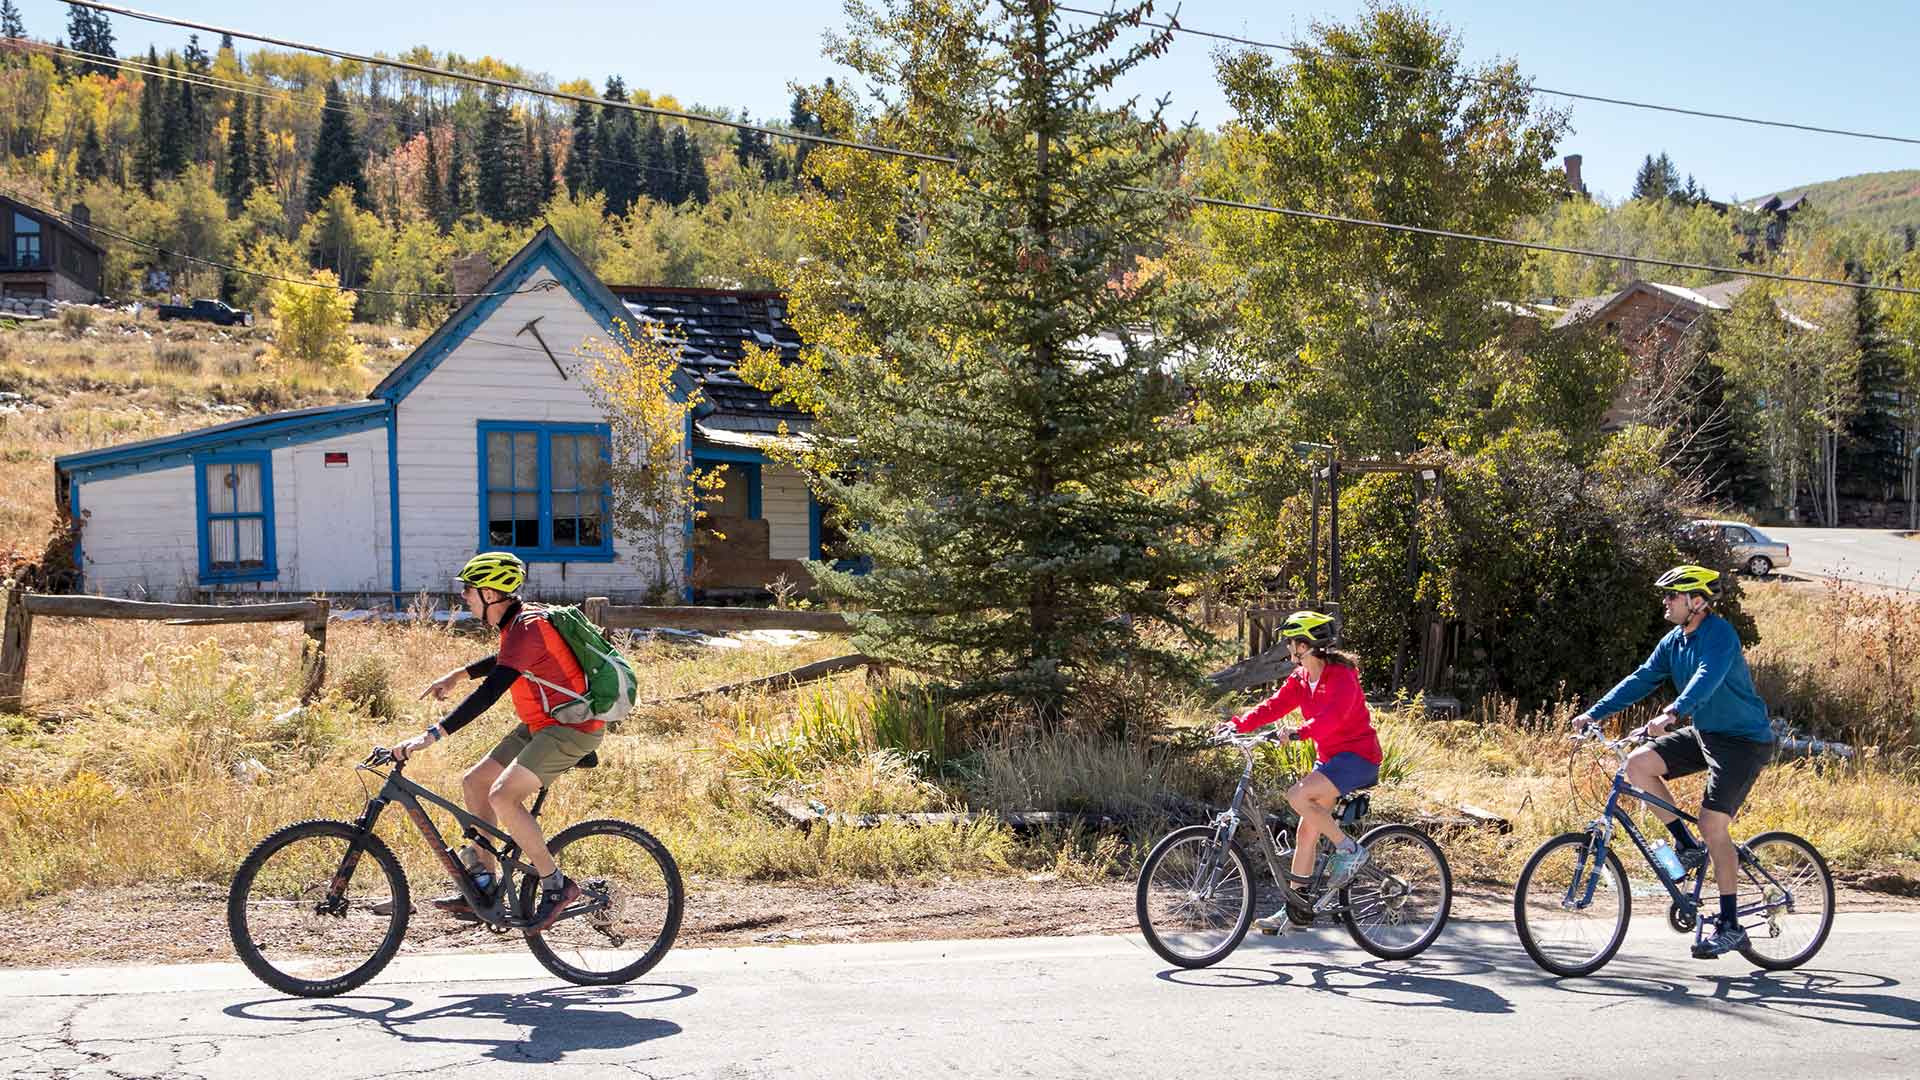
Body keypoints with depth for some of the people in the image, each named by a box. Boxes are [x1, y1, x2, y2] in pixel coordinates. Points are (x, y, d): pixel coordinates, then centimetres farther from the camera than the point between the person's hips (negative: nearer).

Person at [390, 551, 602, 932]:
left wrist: (432, 735, -34)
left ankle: (556, 886, -10)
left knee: (503, 795, -22)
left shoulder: (526, 628, -23)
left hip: (571, 728, -11)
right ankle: (484, 883, 17)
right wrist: (458, 674, 27)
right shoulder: (518, 621, 8)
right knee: (475, 782, 10)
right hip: (543, 724, 11)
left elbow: (489, 693, -31)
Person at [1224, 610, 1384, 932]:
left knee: (1297, 795, -27)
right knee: (1307, 830, 6)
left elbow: (1333, 715, -34)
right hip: (1329, 757, 9)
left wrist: (1297, 733, -47)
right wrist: (1238, 725, -14)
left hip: (1358, 757, -9)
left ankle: (1349, 849, -11)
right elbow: (1273, 706, 0)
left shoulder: (1341, 676, -18)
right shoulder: (1301, 678, 7)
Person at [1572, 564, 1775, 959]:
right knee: (1638, 764, -9)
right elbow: (1641, 679, 4)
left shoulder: (1720, 634, -20)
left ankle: (1730, 926, -2)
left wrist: (1672, 713, -52)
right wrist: (1595, 713, -6)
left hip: (1743, 740, -8)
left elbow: (1707, 679, -37)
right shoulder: (1674, 641, 5)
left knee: (1713, 826, -13)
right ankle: (1687, 847, 5)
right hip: (1704, 733, 8)